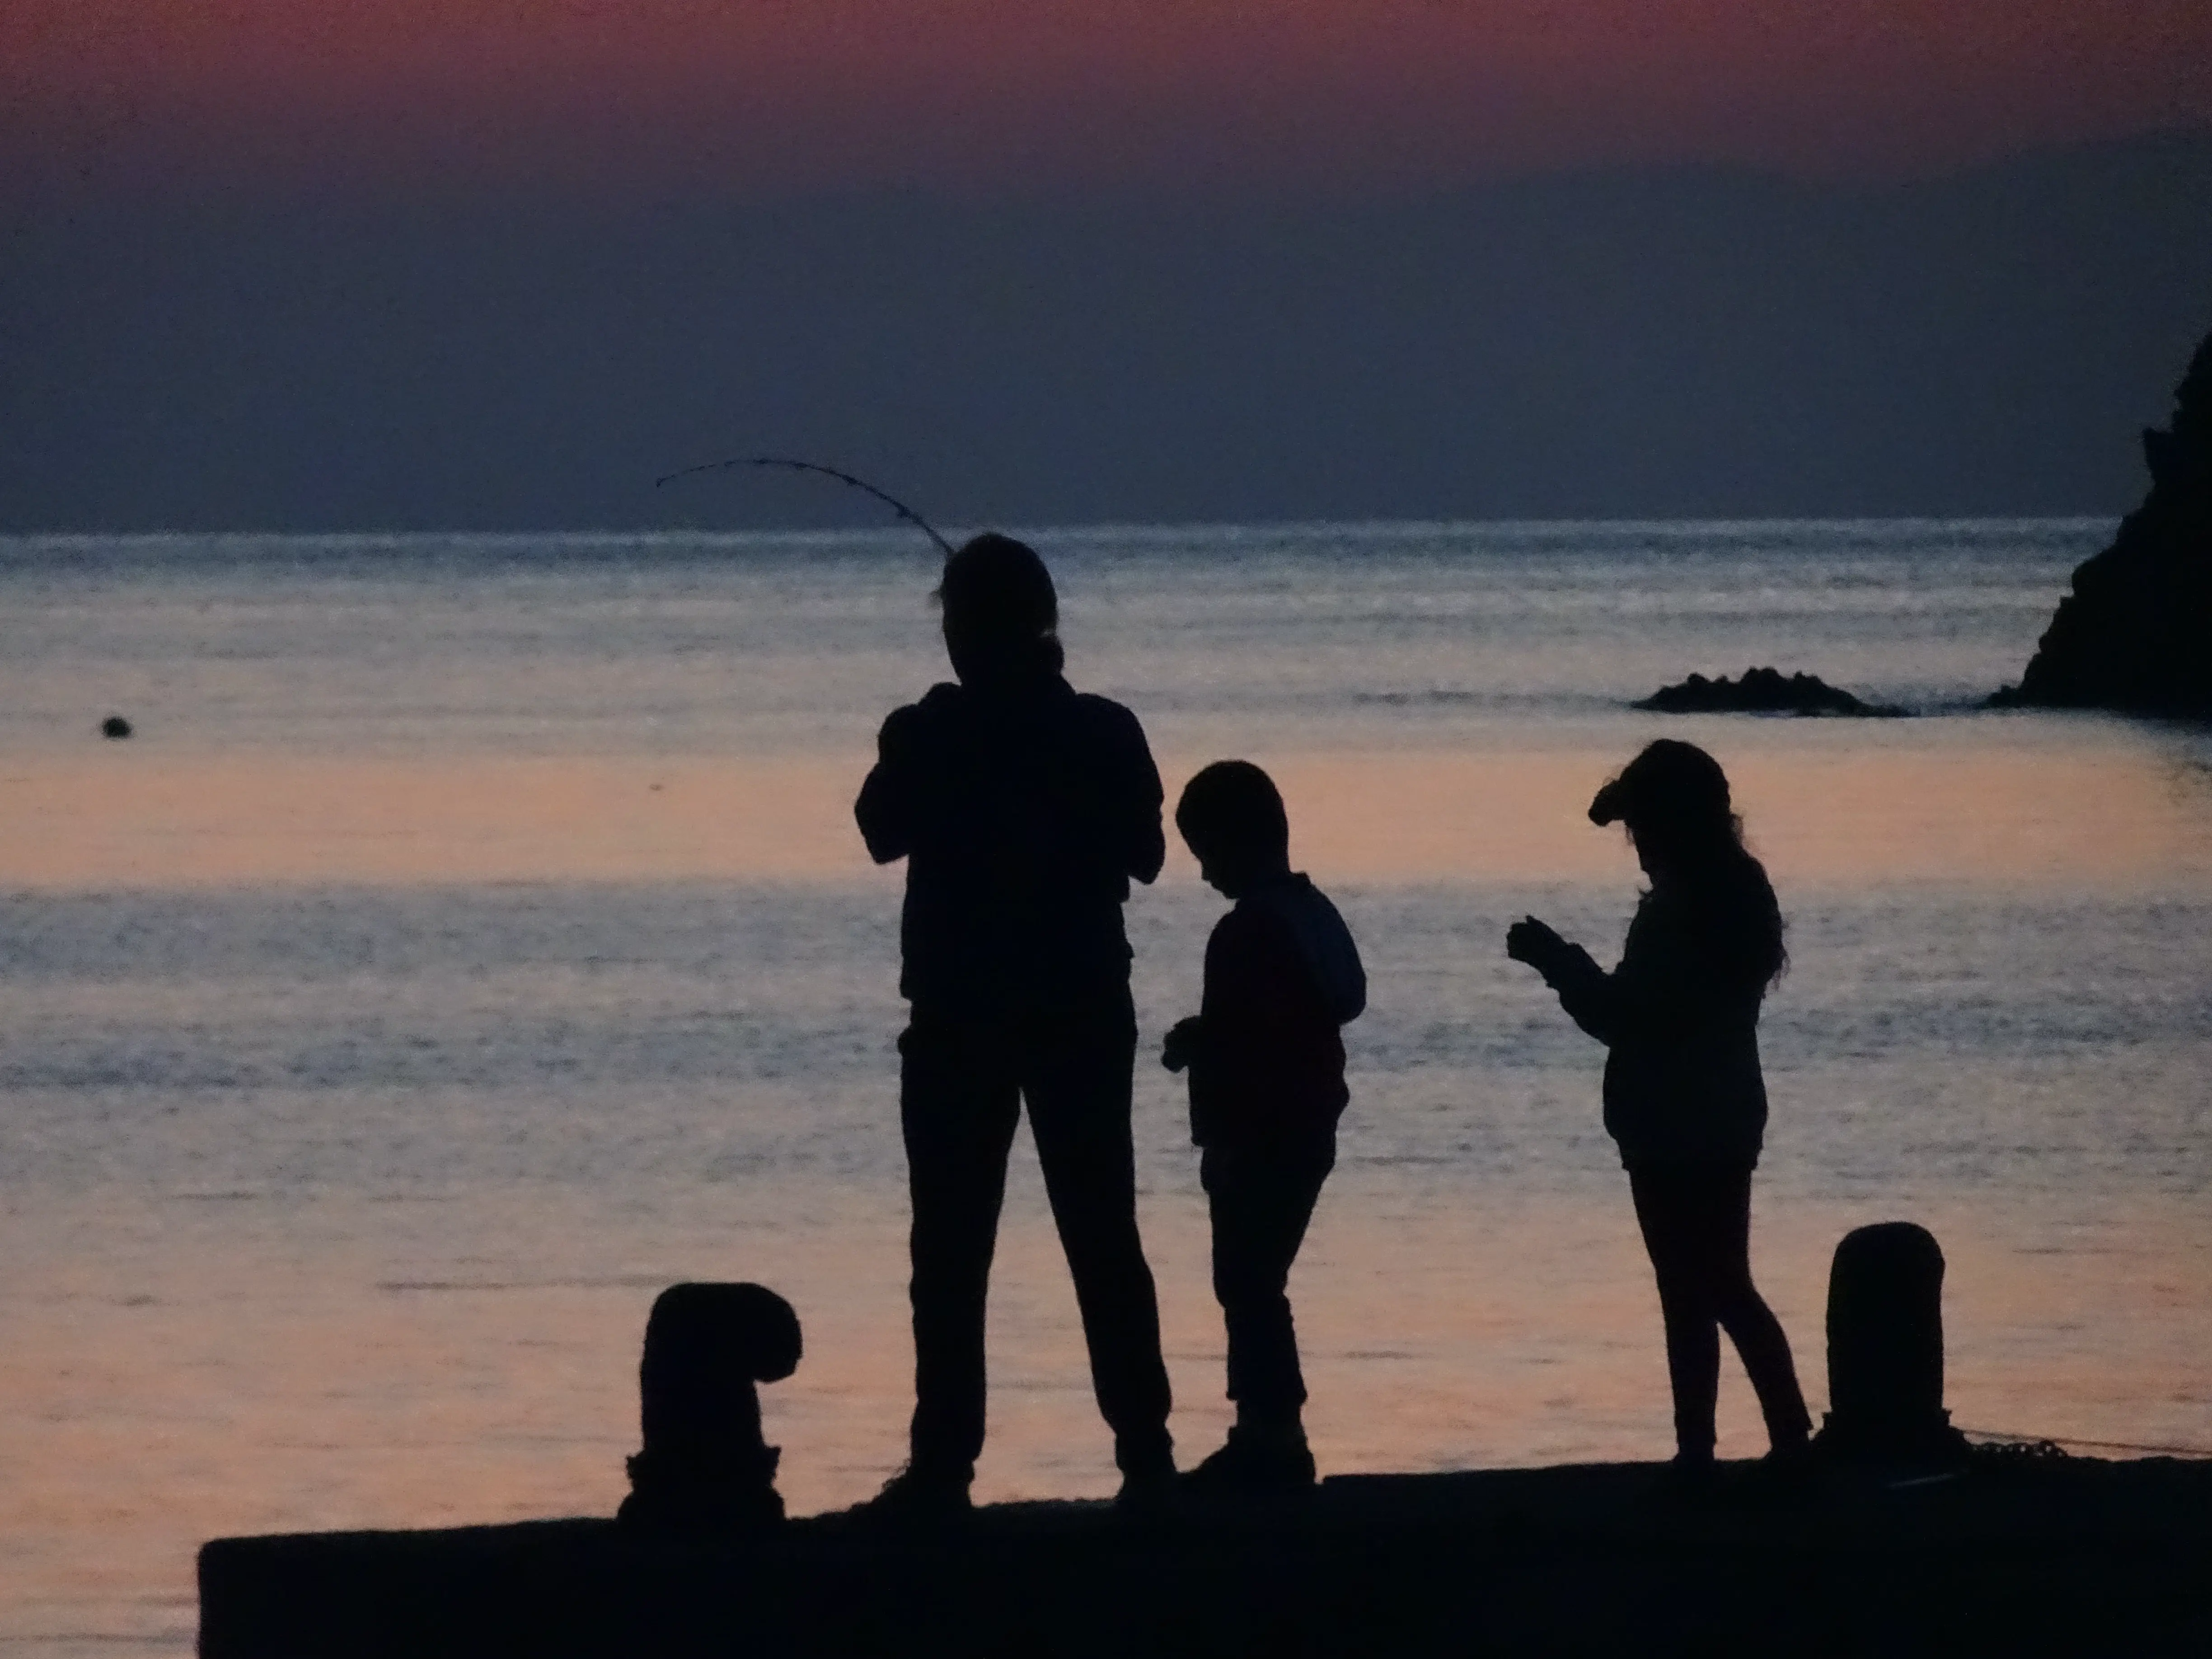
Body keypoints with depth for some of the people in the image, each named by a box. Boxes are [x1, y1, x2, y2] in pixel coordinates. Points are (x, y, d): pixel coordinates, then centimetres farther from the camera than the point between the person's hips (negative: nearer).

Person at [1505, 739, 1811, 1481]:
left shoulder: (1675, 911, -19)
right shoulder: (1740, 895, 10)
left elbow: (1622, 1017, -18)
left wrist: (1551, 957, -8)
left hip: (1672, 1132, -9)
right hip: (1727, 1120, 9)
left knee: (1691, 1296, -4)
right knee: (1727, 1289, 16)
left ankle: (1696, 1453, -2)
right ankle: (1791, 1440, 16)